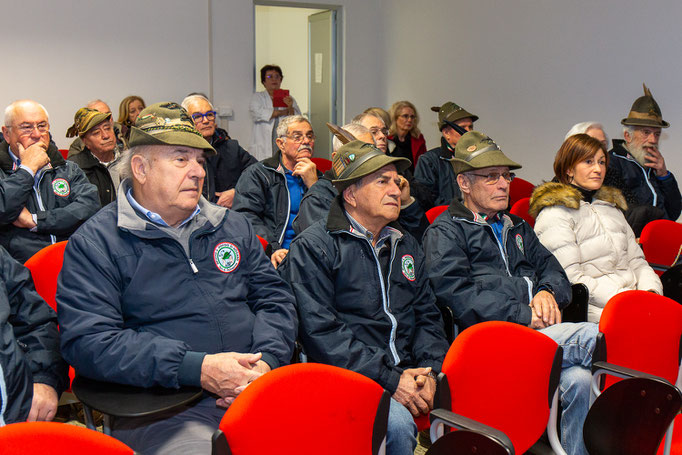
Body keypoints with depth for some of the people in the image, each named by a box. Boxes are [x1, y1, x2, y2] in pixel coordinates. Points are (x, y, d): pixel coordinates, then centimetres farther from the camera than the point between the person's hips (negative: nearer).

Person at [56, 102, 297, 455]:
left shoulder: (232, 225, 18)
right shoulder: (94, 244, 1)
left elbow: (274, 297, 17)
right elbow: (86, 342, -9)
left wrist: (266, 361, -5)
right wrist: (198, 369, -16)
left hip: (255, 389, 5)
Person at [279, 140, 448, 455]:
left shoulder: (406, 246, 20)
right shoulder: (313, 247, -3)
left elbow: (427, 315, 20)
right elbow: (319, 330, -12)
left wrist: (429, 371, -1)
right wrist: (389, 380, -16)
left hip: (407, 373, 6)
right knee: (398, 424, -32)